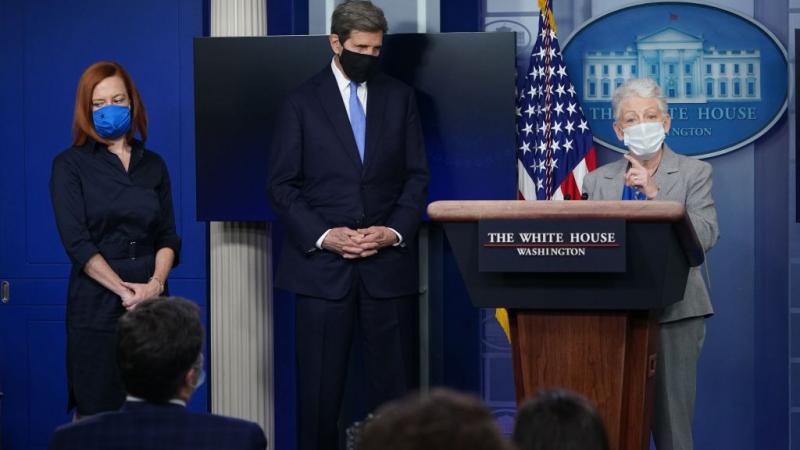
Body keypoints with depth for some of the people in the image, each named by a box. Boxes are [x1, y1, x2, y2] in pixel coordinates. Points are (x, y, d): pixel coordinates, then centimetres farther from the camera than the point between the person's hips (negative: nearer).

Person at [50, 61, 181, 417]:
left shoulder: (153, 165, 12)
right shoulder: (70, 165, 0)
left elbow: (167, 236, 9)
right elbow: (76, 241, -8)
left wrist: (155, 283, -10)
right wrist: (124, 290, -15)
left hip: (150, 301, 3)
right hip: (97, 304, -3)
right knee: (95, 414, -1)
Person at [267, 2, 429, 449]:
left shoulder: (400, 97, 9)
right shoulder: (303, 101, 2)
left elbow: (417, 175, 8)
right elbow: (283, 184, 0)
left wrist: (395, 231, -7)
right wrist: (323, 235, -12)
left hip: (388, 261, 2)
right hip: (322, 263, -2)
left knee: (395, 383, 2)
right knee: (320, 385, 1)